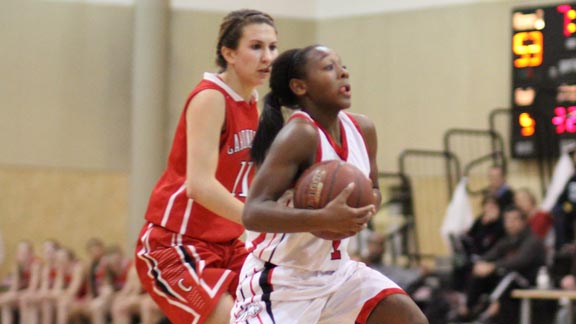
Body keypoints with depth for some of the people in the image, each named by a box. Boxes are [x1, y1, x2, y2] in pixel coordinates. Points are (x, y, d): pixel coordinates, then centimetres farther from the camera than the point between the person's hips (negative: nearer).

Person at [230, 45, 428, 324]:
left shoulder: (362, 130, 0)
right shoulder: (300, 135, -23)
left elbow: (372, 191, 16)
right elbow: (253, 212, -30)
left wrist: (363, 213, -9)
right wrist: (323, 220, -43)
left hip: (336, 269, 8)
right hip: (279, 280, -8)